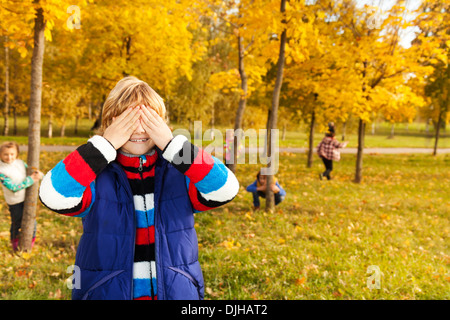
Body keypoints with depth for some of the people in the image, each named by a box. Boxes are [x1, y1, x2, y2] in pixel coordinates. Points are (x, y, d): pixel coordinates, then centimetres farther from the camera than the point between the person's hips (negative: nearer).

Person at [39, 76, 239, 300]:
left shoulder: (179, 173, -4)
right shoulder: (96, 177, -7)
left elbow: (226, 189, -19)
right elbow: (52, 196, -24)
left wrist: (171, 144, -21)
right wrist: (106, 144, -23)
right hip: (106, 292, -1)